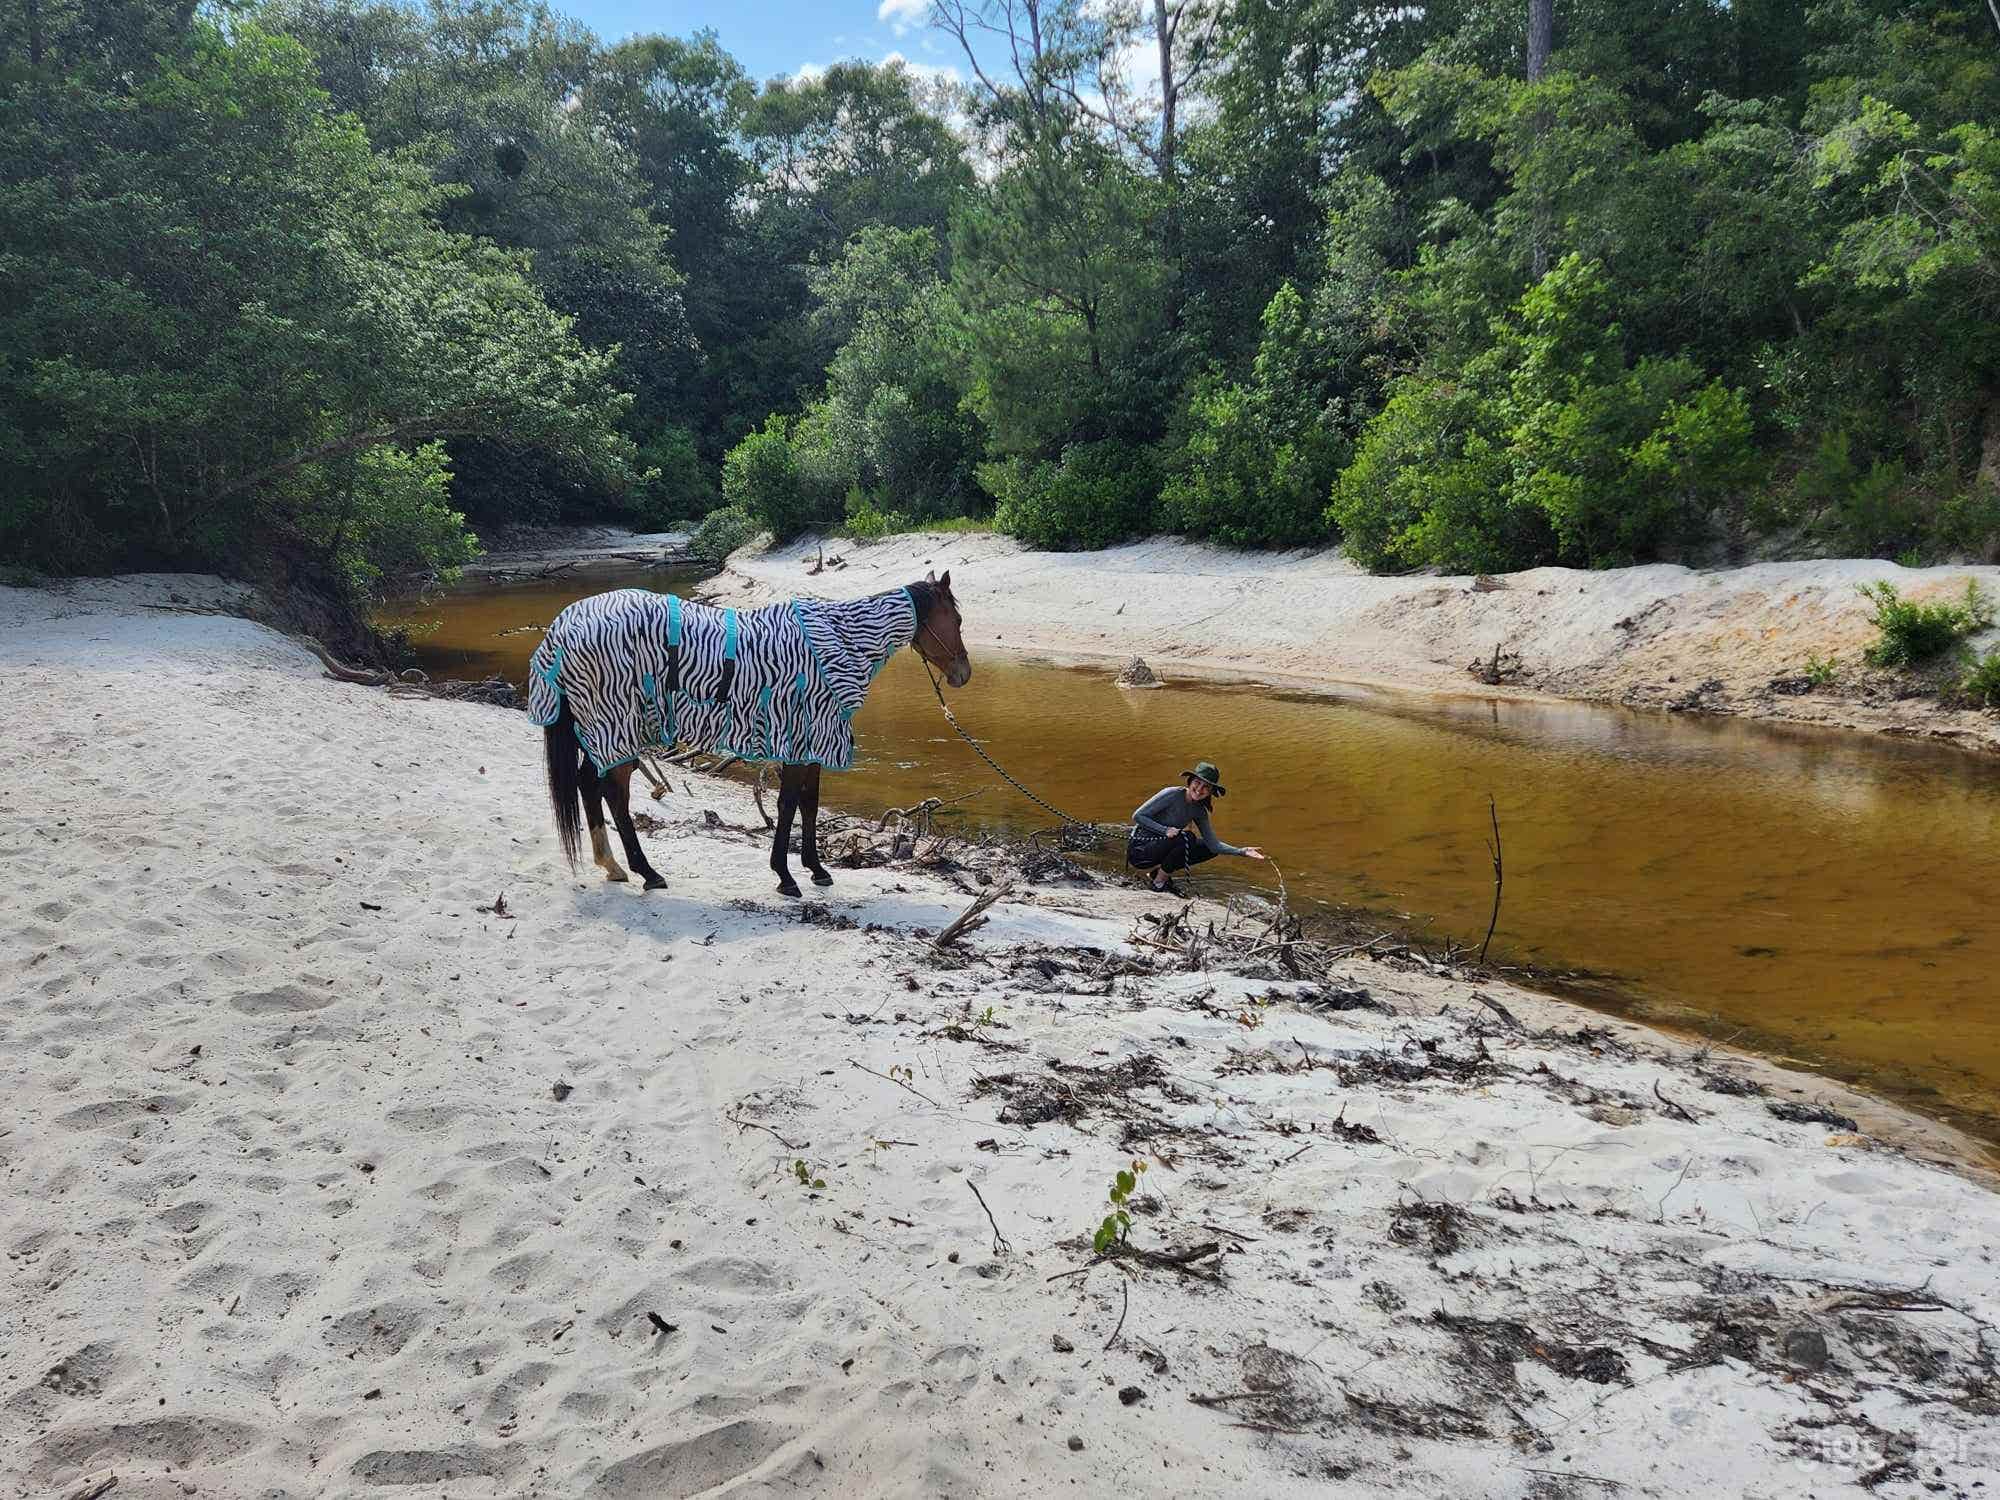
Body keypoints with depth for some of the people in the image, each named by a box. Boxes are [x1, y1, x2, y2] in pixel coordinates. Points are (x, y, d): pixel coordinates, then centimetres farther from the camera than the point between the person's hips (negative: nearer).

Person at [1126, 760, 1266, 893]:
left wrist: (1242, 852, -12)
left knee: (1209, 849, 2)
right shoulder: (1172, 794, -19)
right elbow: (1137, 816, -19)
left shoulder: (1199, 811, 2)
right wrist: (1165, 830, -28)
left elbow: (1213, 844, -1)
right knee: (1187, 837, -28)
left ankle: (1159, 870, 4)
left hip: (1160, 849, 7)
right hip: (1139, 851, -7)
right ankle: (1159, 882, -14)